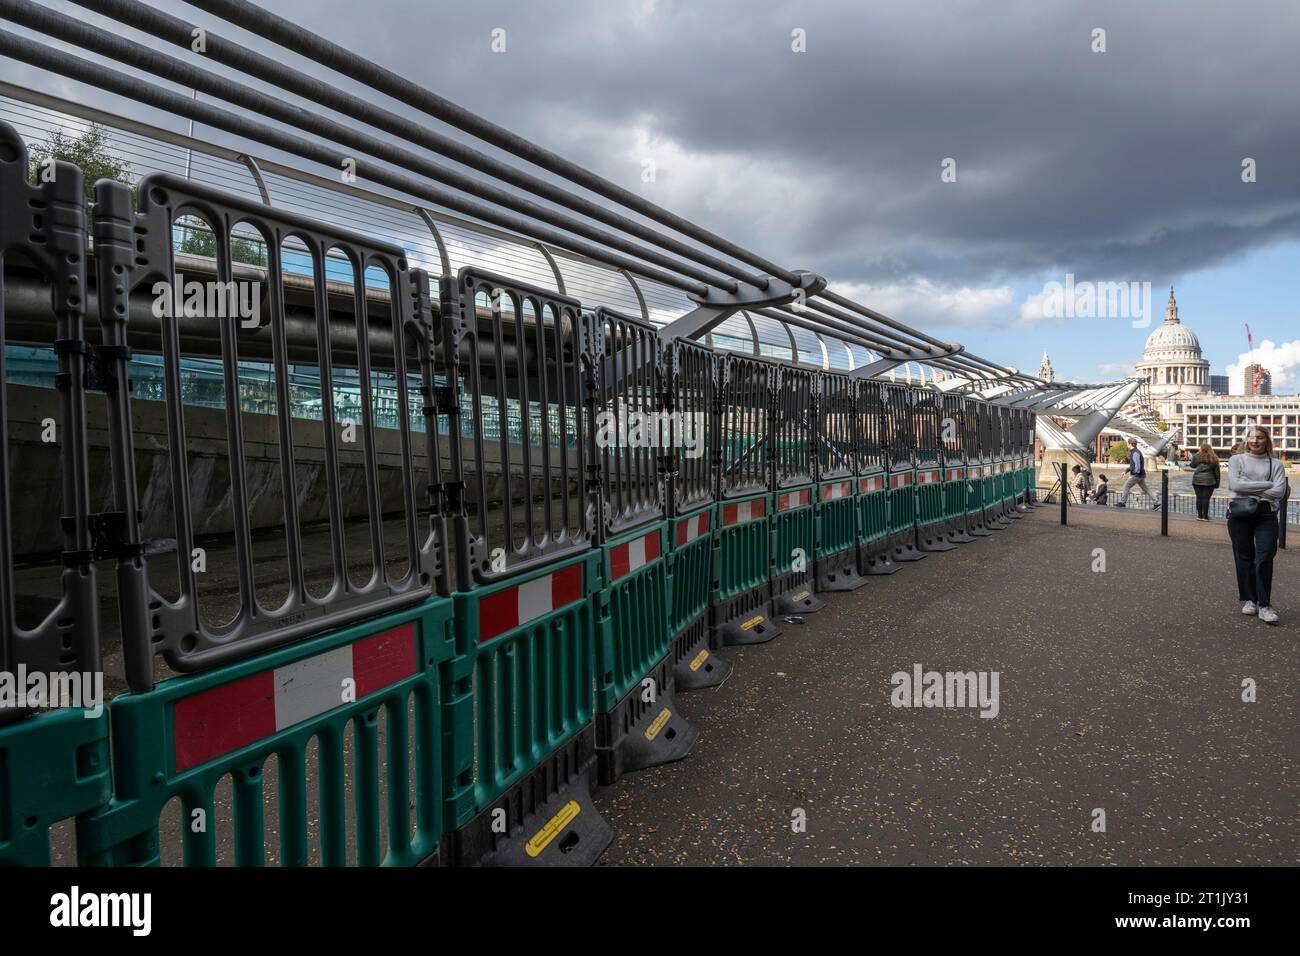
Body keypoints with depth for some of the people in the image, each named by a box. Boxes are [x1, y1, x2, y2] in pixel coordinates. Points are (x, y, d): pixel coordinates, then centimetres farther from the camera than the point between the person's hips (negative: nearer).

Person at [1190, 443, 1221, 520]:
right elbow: (1217, 472, 4)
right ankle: (1205, 516, 3)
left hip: (1197, 480, 1)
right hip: (1209, 481, -1)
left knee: (1199, 497, 5)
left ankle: (1200, 516, 8)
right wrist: (1217, 483, 10)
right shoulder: (1214, 459, 1)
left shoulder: (1197, 456, -1)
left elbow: (1192, 466, 14)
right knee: (1206, 498, 0)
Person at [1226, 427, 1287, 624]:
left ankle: (1264, 605, -4)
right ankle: (1248, 599, 15)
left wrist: (1248, 488, -7)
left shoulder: (1276, 464, 9)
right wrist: (1266, 484, -9)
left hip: (1266, 514, 0)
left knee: (1265, 558, -7)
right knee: (1244, 558, 4)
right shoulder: (1236, 460, 8)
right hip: (1240, 514, 0)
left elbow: (1279, 491, -5)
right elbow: (1235, 484, -8)